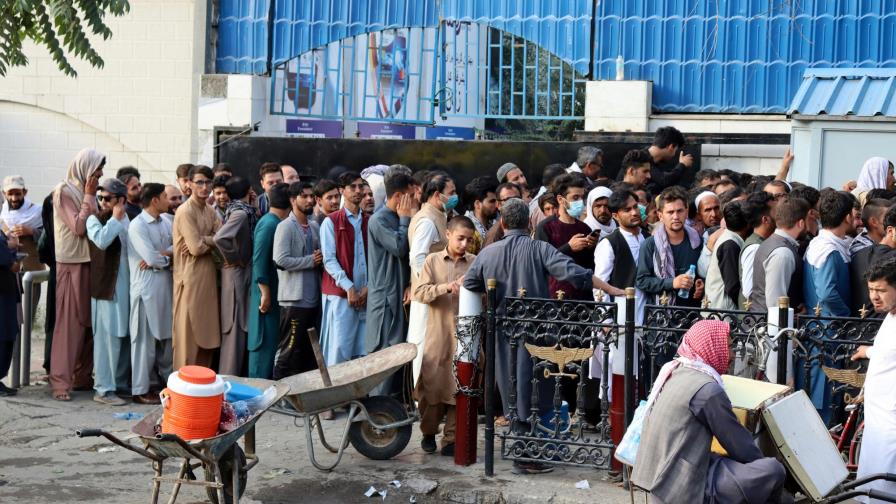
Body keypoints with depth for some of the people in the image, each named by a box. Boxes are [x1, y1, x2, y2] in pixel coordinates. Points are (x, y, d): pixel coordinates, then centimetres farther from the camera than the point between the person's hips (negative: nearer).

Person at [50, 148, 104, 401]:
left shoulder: (86, 192, 13)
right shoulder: (64, 191, -8)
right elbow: (78, 227, -16)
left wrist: (90, 196, 4)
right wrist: (89, 197, -11)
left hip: (90, 263, 7)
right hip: (71, 264, -7)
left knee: (89, 322, 8)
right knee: (69, 323, -6)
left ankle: (83, 375, 17)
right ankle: (61, 381, -3)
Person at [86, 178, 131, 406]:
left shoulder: (129, 220, 11)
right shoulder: (94, 219, -5)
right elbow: (101, 240, -25)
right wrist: (116, 218, -14)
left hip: (128, 286, 6)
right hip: (106, 287, -6)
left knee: (125, 336, 11)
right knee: (108, 337, -7)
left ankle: (120, 381, 24)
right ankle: (103, 389, -4)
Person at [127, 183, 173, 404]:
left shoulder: (165, 222, 11)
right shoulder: (137, 226, -12)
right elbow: (151, 257, -19)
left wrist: (160, 255, -13)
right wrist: (168, 256, 0)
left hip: (166, 285, 7)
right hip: (147, 288, -7)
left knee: (166, 335, 13)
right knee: (145, 339, -1)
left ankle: (166, 379, 25)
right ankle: (141, 389, 6)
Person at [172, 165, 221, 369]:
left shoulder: (210, 211, 14)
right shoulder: (185, 211, -11)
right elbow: (196, 248, -19)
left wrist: (203, 241, -14)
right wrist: (214, 241, -3)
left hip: (208, 278, 8)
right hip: (190, 278, -8)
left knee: (207, 333, 11)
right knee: (189, 334, -2)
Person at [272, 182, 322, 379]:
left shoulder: (315, 226, 13)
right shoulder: (285, 227, -8)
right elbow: (281, 260, -19)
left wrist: (320, 259, -2)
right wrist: (310, 261, -12)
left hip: (314, 298, 7)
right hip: (294, 298, -7)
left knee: (311, 348, 12)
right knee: (290, 349, -3)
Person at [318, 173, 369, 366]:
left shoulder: (369, 222, 14)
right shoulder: (331, 222, 2)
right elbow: (329, 260, -5)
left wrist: (368, 287, -4)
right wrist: (349, 288, -12)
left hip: (365, 296, 4)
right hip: (340, 295, -4)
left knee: (363, 352, 3)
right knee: (339, 350, -9)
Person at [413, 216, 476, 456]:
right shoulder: (433, 260, 4)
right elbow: (419, 293, -4)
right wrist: (446, 287, -18)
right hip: (438, 334, 0)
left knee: (460, 387, 1)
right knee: (432, 384, 2)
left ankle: (451, 440, 10)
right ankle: (428, 432, 22)